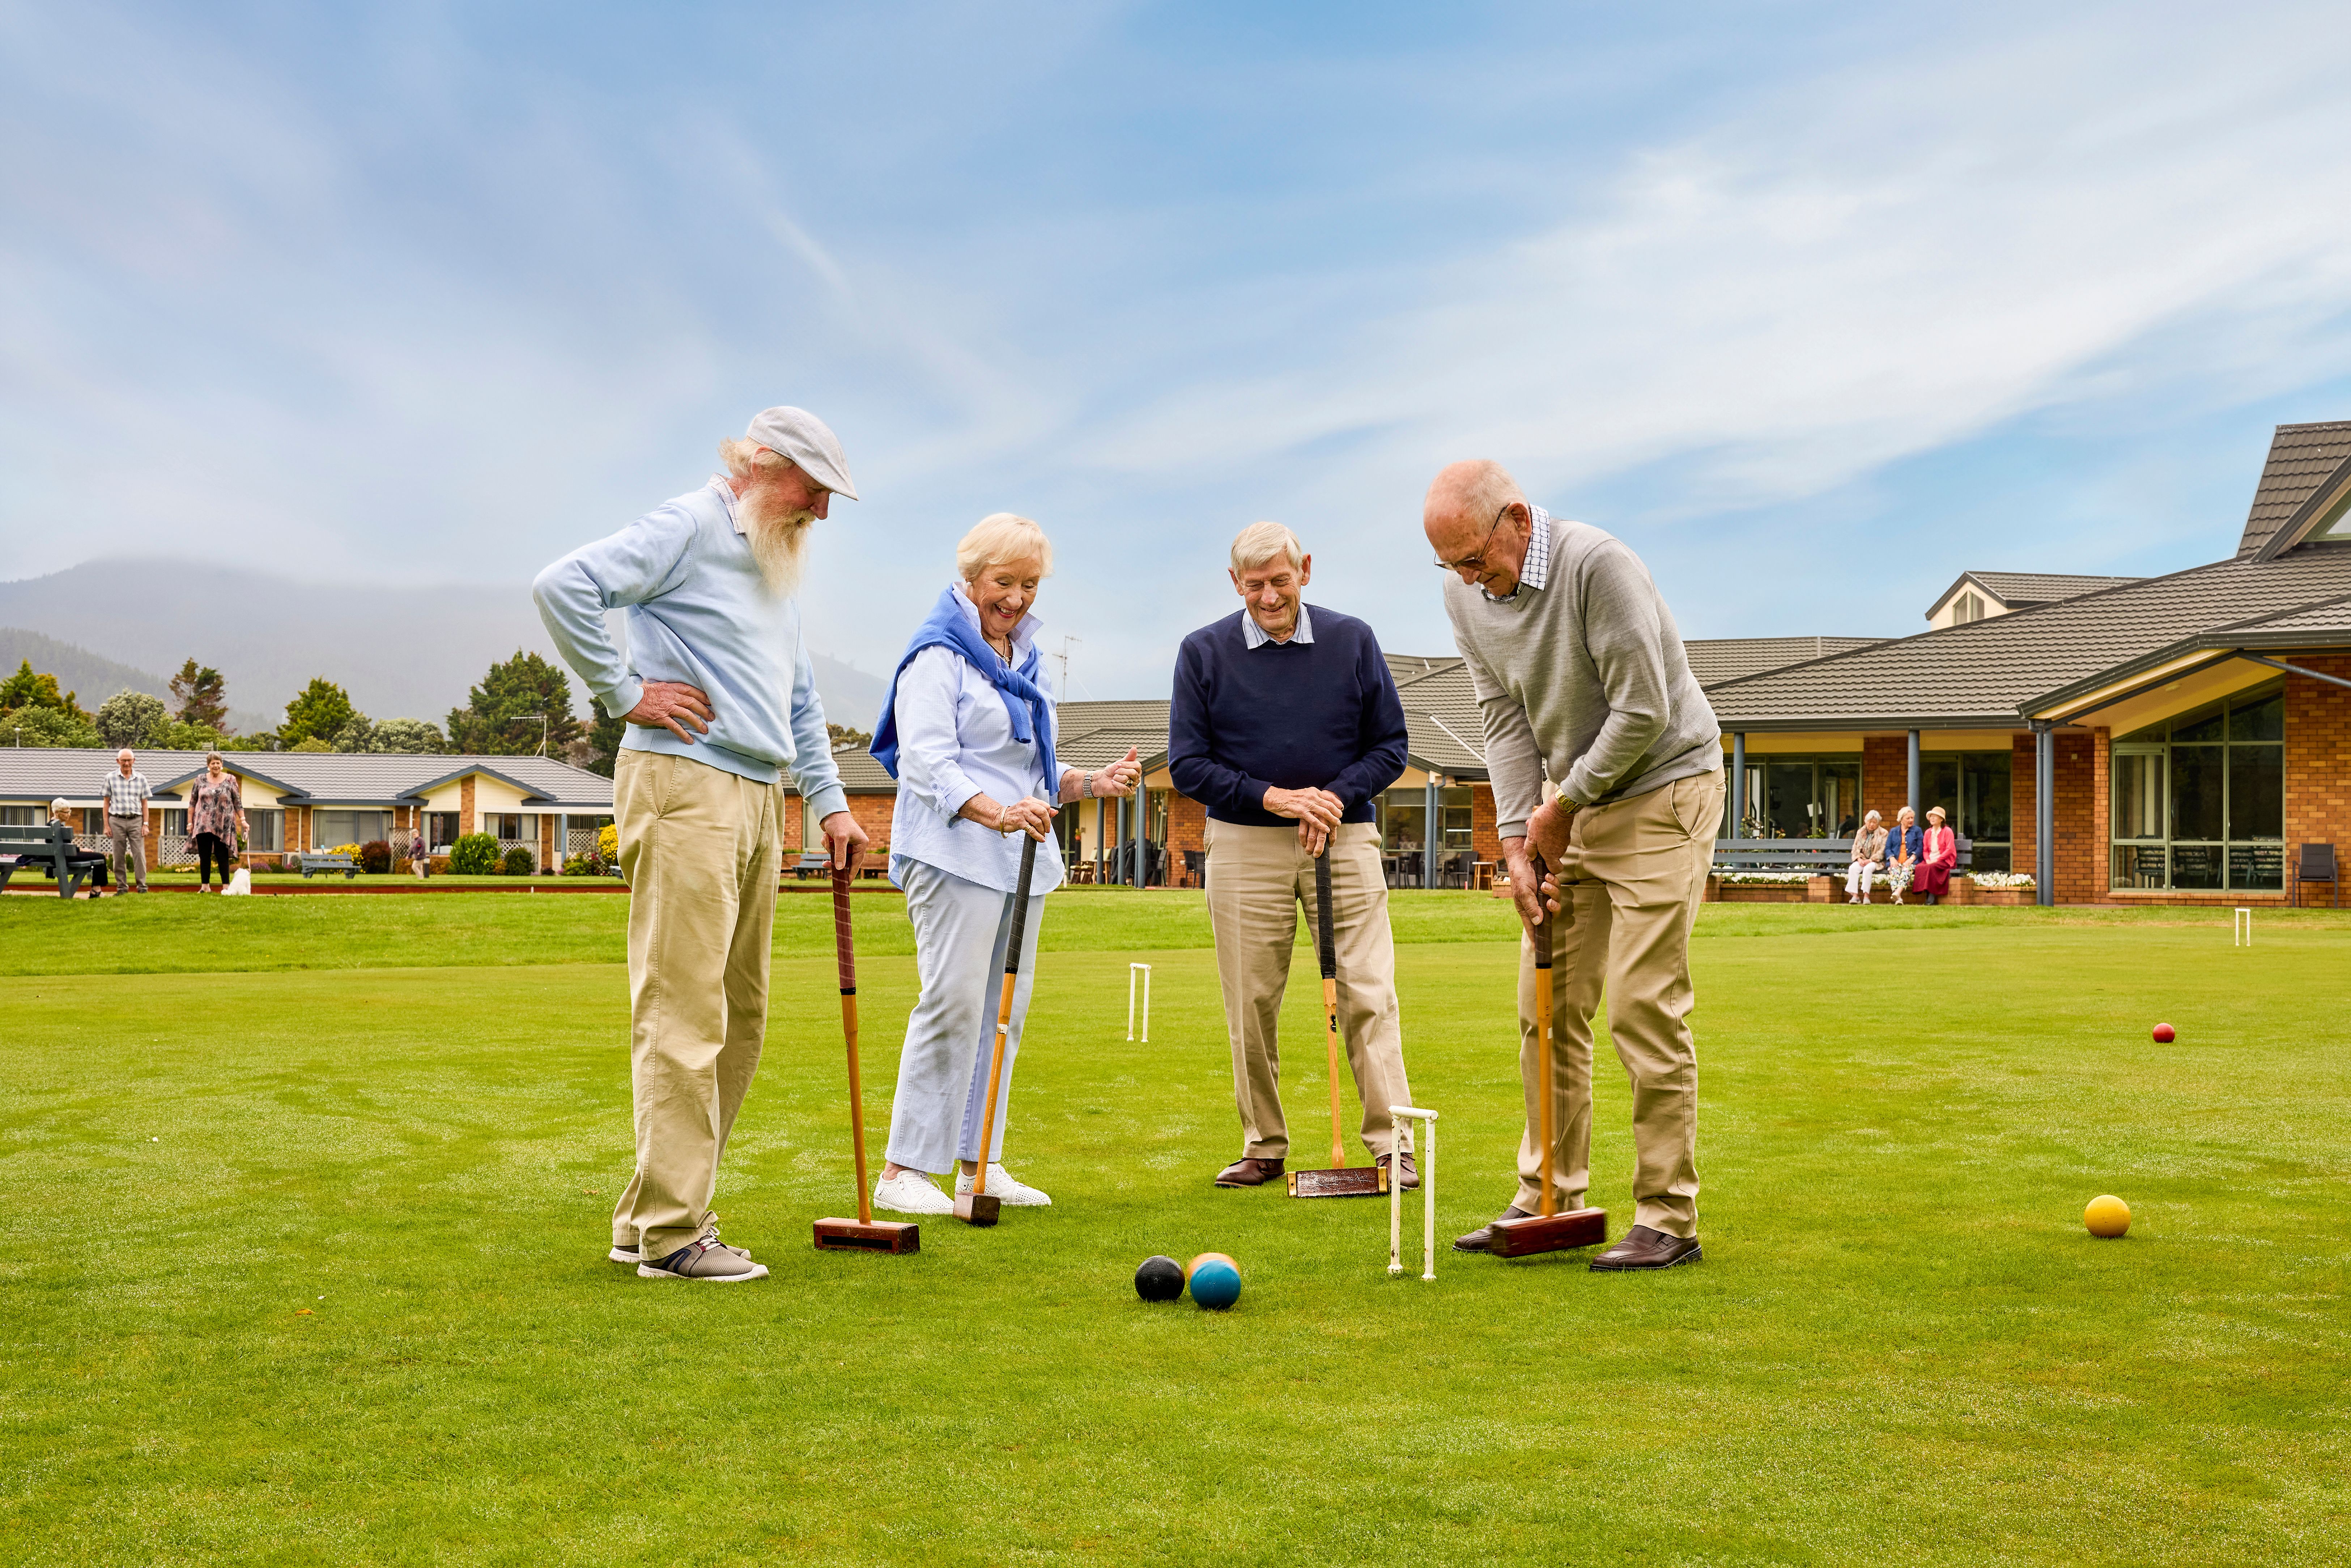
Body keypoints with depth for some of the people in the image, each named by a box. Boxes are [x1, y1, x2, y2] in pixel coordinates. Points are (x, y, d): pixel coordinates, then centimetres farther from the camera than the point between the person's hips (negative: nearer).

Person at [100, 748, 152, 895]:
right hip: (117, 821, 0)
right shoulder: (111, 778, 6)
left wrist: (146, 825, 2)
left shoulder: (141, 779, 8)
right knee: (119, 857, 2)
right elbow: (107, 803, 7)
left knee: (139, 855, -7)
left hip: (136, 821, 0)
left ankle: (143, 887, -5)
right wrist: (106, 825, 1)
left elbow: (144, 804, 10)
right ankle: (122, 888, 8)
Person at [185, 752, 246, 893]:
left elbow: (238, 802, 4)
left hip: (223, 826, -2)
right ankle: (205, 886, 13)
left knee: (223, 856, -1)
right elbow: (192, 802, 9)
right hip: (203, 825, 2)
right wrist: (190, 822, 5)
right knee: (204, 856, 5)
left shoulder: (230, 780, 3)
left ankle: (226, 886, 2)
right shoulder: (201, 780, 6)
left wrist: (243, 820, -4)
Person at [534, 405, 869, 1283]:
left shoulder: (778, 567, 24)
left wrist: (830, 802, 23)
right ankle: (671, 1233, -6)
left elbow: (798, 700, 31)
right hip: (685, 783, -9)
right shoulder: (690, 527, -5)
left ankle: (647, 1219, 16)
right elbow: (563, 585, -16)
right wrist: (624, 690, -12)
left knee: (738, 1018, 9)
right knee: (684, 1011, -10)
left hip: (759, 797, 9)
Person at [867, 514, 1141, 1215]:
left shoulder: (1025, 658, 21)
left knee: (1004, 1009, 7)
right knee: (954, 1001, -13)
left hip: (1021, 857, 8)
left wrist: (1092, 783, 8)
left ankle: (978, 1163, 13)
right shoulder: (938, 653, -5)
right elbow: (926, 761, -15)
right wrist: (994, 811, -29)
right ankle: (903, 1171, -7)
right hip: (953, 855, -8)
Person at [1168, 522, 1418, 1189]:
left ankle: (1393, 1145, -2)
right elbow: (1187, 764, 0)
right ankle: (1264, 1147, 14)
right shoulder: (1203, 652, 2)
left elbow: (1390, 745, 7)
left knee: (1369, 994, -6)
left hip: (1344, 838, 0)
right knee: (1252, 1005, 3)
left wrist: (1336, 797, -10)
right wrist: (1273, 797, -12)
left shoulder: (1353, 640, 5)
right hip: (1245, 845, 0)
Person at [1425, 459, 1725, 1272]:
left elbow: (1643, 711, -22)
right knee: (1548, 1004, 6)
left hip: (1663, 788, -7)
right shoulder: (1466, 595, 0)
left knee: (1644, 1007, -10)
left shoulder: (1598, 564, -23)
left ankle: (1668, 1220, -3)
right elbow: (1505, 718, 3)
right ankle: (1549, 1200, 16)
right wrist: (1518, 839, -6)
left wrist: (1564, 806, -13)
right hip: (1576, 804, 7)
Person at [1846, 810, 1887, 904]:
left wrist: (1870, 860, -16)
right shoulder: (1861, 832, 16)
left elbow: (1882, 851, -5)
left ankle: (1866, 896, -37)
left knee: (1868, 869, -37)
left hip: (1875, 862, -4)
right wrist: (1859, 859, -9)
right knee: (1853, 868, -29)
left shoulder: (1883, 833, 3)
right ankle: (1855, 896, -33)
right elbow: (1855, 848, 10)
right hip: (1862, 860, 4)